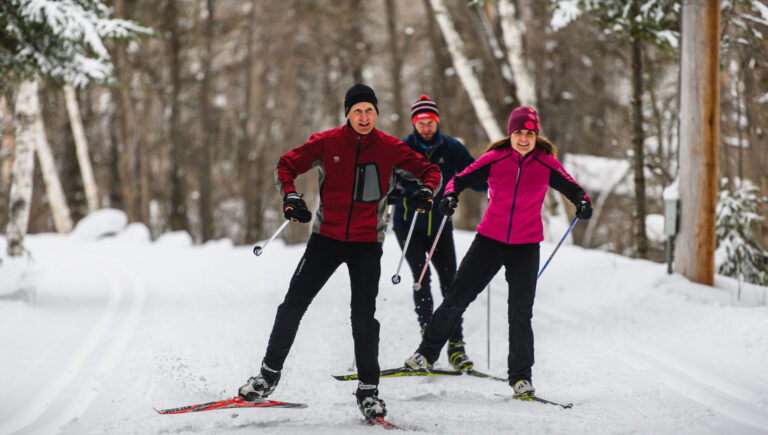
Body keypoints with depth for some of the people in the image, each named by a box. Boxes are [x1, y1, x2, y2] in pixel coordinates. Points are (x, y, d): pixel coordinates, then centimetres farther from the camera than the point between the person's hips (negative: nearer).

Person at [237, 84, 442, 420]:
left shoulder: (390, 149, -3)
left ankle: (368, 390, 5)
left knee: (363, 316, -8)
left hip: (367, 243, -1)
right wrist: (291, 196, -15)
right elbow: (287, 165, 3)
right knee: (293, 304, 0)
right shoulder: (326, 143, -5)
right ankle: (269, 373, 16)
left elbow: (429, 171, 5)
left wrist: (427, 190, -17)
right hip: (327, 237, 1)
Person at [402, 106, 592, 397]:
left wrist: (583, 203, -19)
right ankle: (427, 353, 18)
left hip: (526, 247, 0)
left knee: (520, 313, -2)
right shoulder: (495, 159, -4)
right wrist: (450, 195, -21)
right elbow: (462, 179, -1)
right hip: (490, 240, 0)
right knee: (457, 298, 2)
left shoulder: (546, 164, -3)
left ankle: (520, 376, 10)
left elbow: (572, 189, 3)